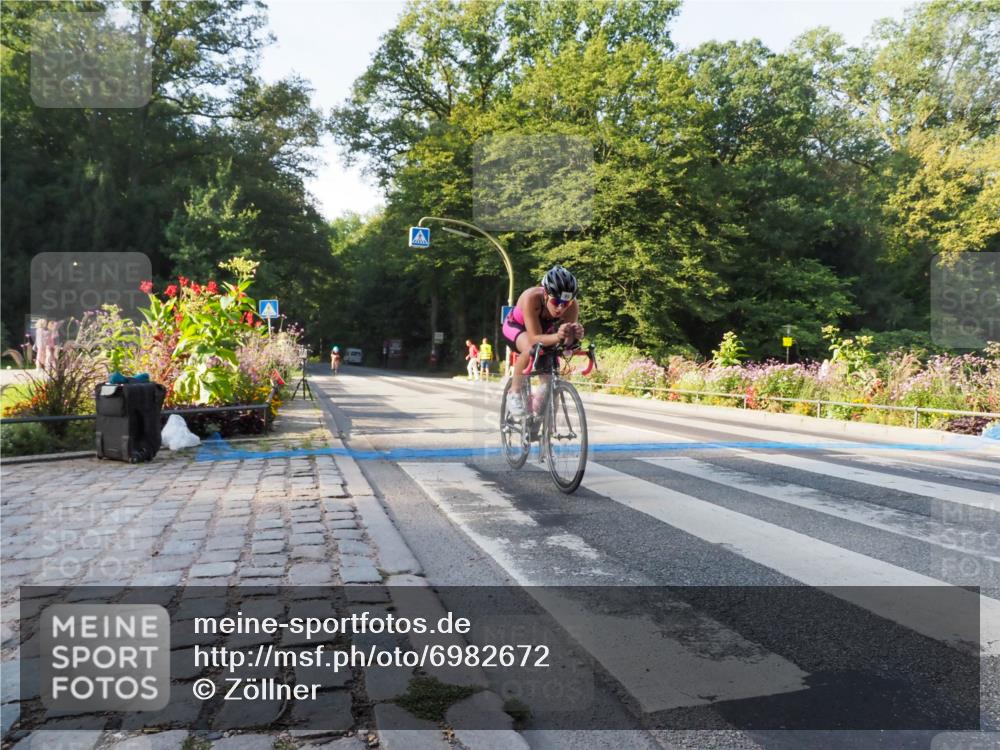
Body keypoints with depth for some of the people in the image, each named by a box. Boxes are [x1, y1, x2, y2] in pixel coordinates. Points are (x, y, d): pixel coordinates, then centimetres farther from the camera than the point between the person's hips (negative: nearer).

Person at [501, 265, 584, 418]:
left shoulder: (572, 306, -33)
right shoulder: (531, 297, -42)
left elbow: (566, 344, -34)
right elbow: (535, 338, -44)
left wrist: (573, 336, -57)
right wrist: (557, 337, -64)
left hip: (545, 329, 4)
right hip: (517, 326, -4)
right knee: (531, 349, -36)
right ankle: (514, 393, -16)